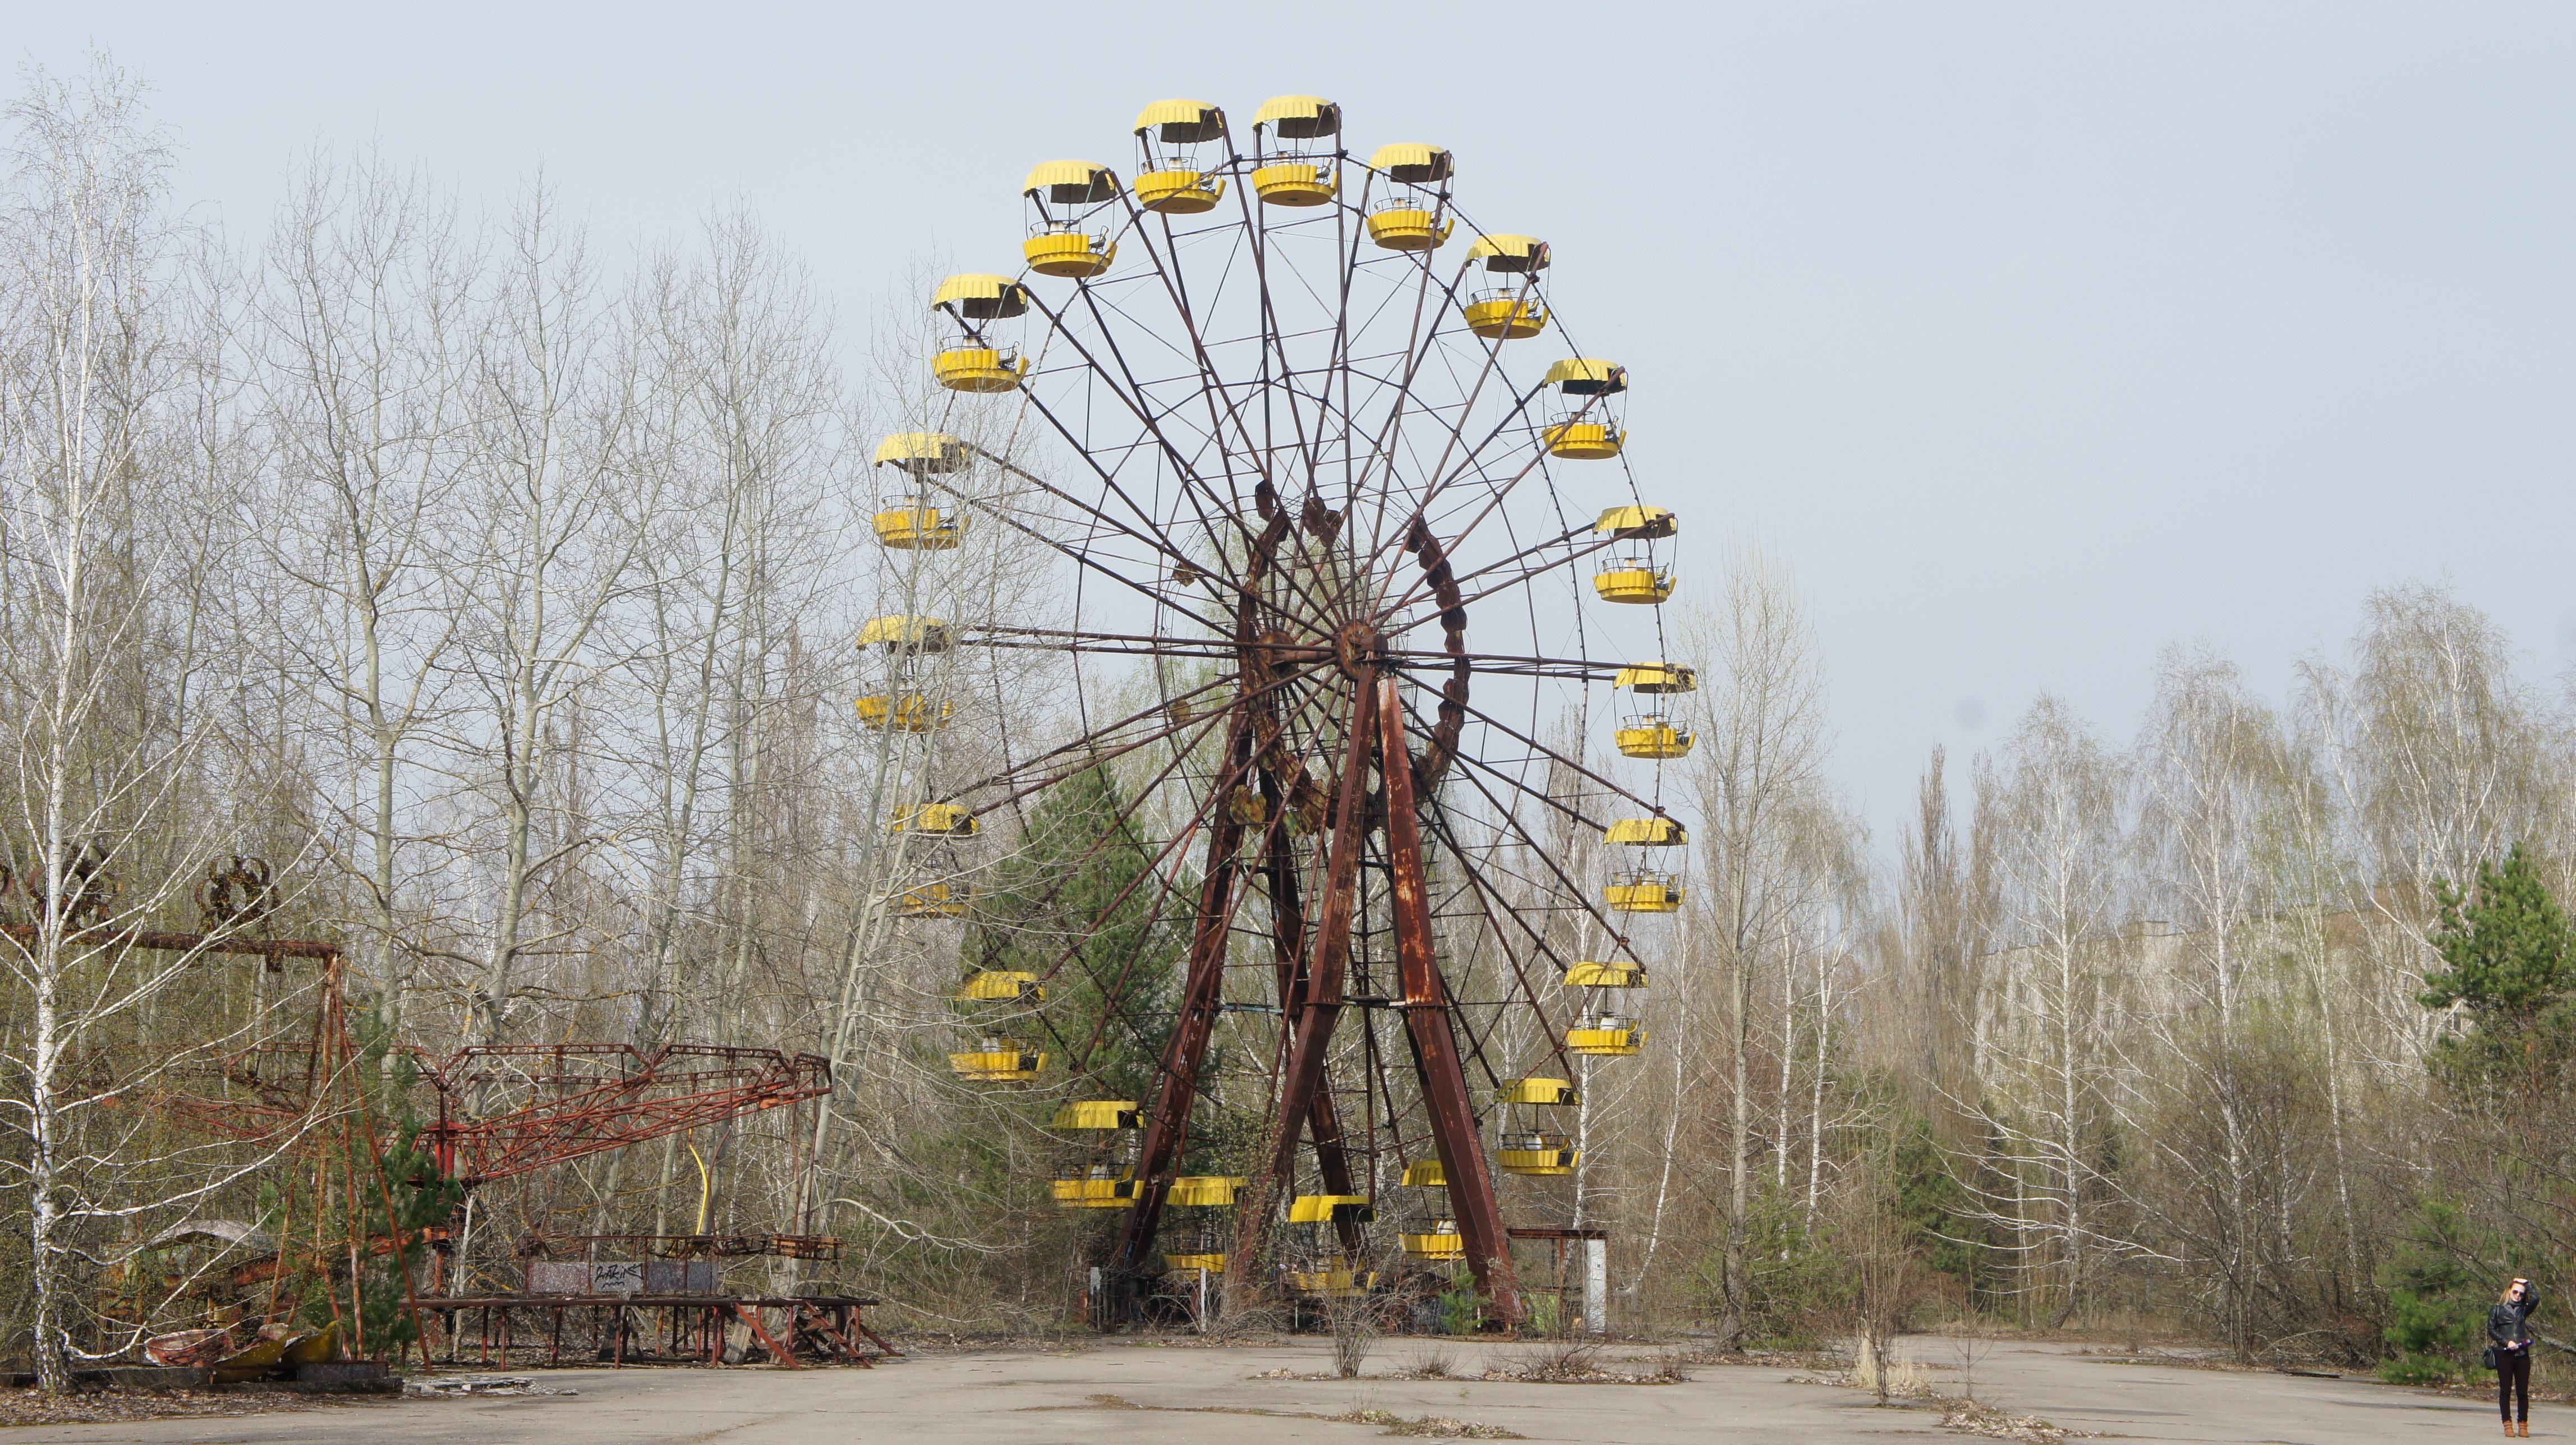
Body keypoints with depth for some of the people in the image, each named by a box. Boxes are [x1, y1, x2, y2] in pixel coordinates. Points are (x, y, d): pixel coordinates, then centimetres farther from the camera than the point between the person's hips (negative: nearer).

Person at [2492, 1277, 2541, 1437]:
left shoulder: (2524, 1310, 15)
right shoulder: (2498, 1309, 9)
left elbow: (2536, 1298, -2)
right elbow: (2491, 1329, 3)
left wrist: (2527, 1283, 8)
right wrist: (2506, 1342, -9)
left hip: (2522, 1354, 2)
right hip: (2504, 1354, -2)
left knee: (2523, 1392, 0)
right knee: (2505, 1390, -1)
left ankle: (2523, 1425, 4)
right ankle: (2508, 1424, 2)